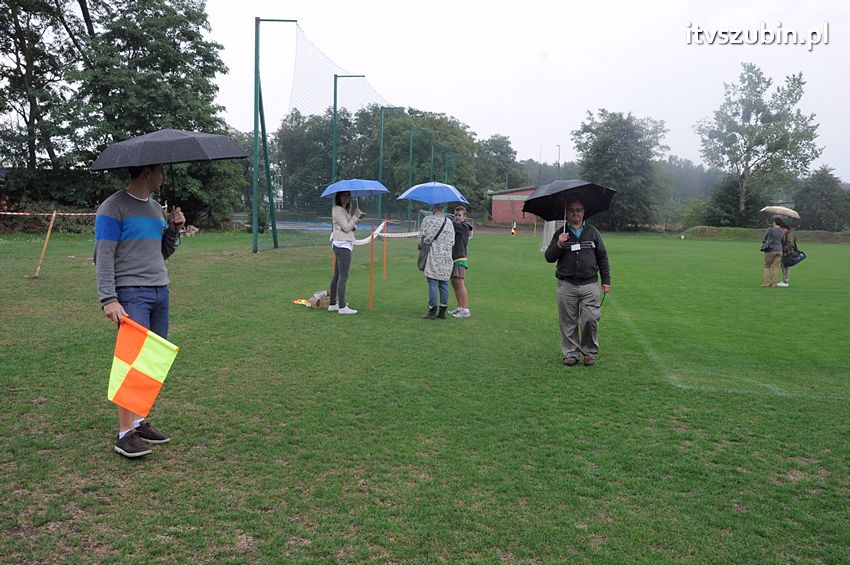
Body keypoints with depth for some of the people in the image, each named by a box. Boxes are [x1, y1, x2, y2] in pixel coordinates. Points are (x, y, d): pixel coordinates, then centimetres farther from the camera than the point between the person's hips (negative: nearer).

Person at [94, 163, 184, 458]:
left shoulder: (156, 208, 19)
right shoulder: (113, 208, -4)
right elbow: (104, 257, -9)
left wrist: (174, 230, 6)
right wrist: (109, 300, -17)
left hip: (160, 293, 7)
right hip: (131, 294, -7)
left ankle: (140, 421, 17)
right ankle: (125, 433, -2)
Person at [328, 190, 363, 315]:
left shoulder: (345, 210, 21)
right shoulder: (338, 209, -8)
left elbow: (350, 228, 18)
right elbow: (346, 227, -14)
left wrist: (357, 217, 6)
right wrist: (355, 216, -7)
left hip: (345, 244, 10)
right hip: (342, 244, -10)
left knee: (337, 275, 11)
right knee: (343, 276, -12)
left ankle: (333, 304, 16)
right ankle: (342, 307, -12)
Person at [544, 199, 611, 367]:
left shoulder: (593, 232, 11)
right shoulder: (560, 234, 8)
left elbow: (602, 257, 14)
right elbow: (549, 257, 4)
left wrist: (606, 280, 10)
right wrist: (558, 245, -14)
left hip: (590, 285, 0)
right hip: (566, 285, 0)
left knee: (591, 319, -6)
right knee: (568, 322, 2)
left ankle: (590, 352, 11)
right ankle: (570, 353, 14)